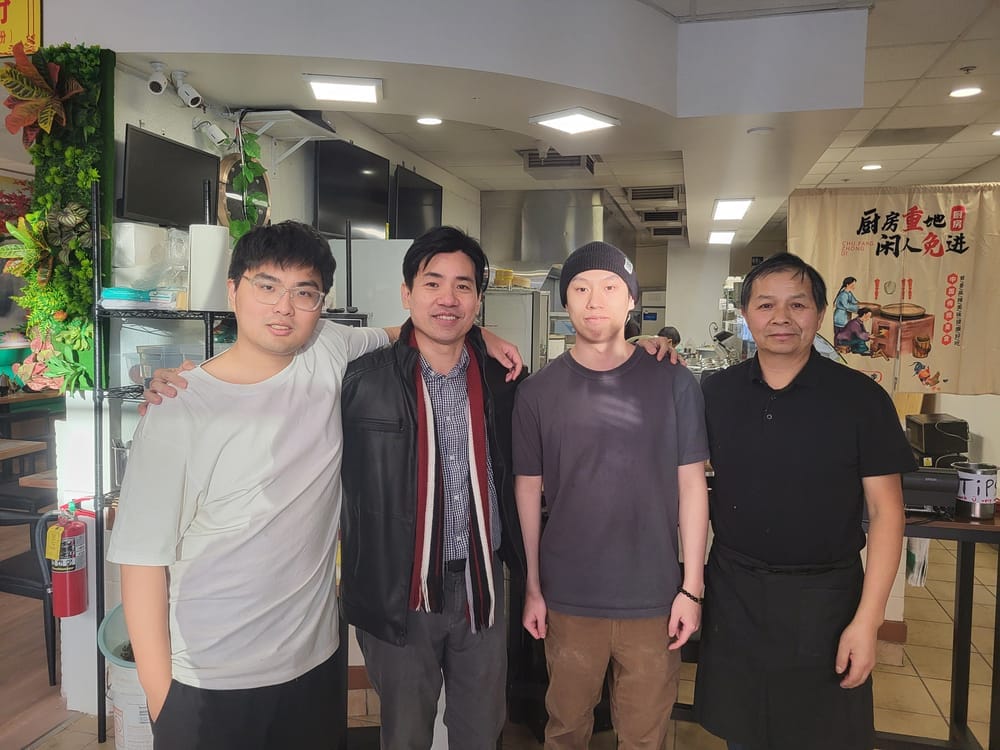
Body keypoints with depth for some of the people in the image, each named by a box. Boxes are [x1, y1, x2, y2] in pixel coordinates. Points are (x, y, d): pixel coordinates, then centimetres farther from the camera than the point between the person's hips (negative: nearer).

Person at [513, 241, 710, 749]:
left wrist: (691, 588, -3)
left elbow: (691, 486, -1)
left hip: (653, 597, 0)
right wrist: (532, 587, 3)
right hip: (568, 598, 1)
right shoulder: (538, 391, -3)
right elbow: (528, 490, 2)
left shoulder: (674, 385, -4)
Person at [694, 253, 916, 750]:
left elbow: (885, 511, -8)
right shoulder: (716, 393, -1)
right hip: (733, 595, 2)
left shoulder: (860, 398, -8)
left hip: (823, 599, -2)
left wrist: (867, 620, -11)